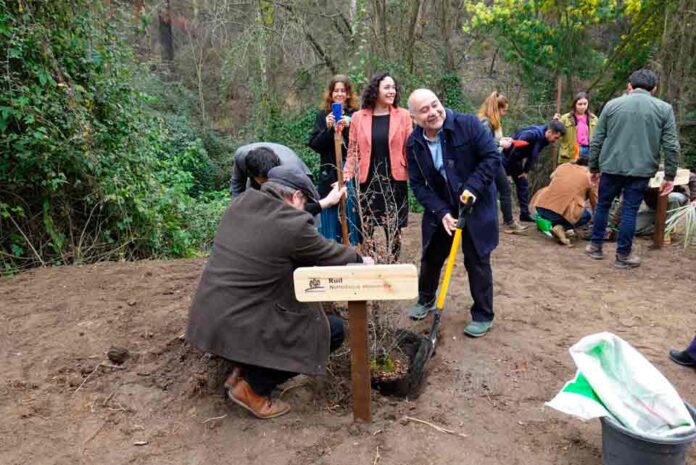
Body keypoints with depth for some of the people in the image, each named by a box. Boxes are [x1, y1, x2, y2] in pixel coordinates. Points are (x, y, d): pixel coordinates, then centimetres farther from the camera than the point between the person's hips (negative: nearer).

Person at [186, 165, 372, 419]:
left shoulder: (240, 203, 3)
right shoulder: (293, 224, -18)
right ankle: (253, 387, 7)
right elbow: (328, 254, -1)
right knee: (333, 330, 2)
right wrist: (360, 260, 20)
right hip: (237, 329, -8)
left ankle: (244, 370, 24)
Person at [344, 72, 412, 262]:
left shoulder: (403, 115, 2)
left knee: (394, 231, 7)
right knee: (365, 230, 3)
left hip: (394, 181, 0)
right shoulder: (358, 117, 2)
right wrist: (346, 177, -5)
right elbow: (353, 151, 5)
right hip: (368, 182, 0)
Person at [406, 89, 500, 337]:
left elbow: (493, 157, -15)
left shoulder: (468, 124, -17)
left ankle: (483, 315, 19)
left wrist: (473, 188, -25)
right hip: (440, 209, 4)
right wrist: (441, 212, -17)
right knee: (431, 256, 15)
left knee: (477, 261, 4)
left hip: (476, 206, -3)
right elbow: (418, 184, -6)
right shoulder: (414, 144, -7)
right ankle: (426, 299, 40)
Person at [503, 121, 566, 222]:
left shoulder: (544, 138, -4)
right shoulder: (532, 134, -30)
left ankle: (525, 214, 15)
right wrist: (507, 171, -21)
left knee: (524, 185, 8)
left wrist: (526, 171, 2)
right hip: (507, 157, -9)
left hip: (516, 159, 9)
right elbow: (515, 151, -28)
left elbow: (533, 156, 8)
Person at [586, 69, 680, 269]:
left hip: (611, 167, 1)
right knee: (630, 211, 5)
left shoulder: (612, 104, 5)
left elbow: (596, 141, 5)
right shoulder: (664, 109, 3)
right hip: (641, 170, -1)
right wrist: (670, 176, 5)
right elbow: (671, 146, -1)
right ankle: (623, 255, 11)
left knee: (603, 205, 15)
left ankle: (596, 246, 24)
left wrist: (593, 168, 13)